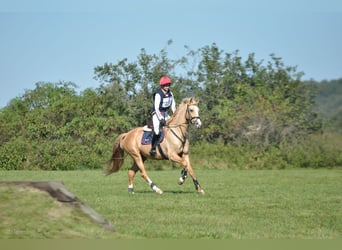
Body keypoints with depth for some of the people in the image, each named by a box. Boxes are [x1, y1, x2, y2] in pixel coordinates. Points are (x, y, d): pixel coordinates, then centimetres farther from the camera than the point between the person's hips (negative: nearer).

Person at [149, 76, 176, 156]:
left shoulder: (170, 94, 3)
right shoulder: (158, 94, -19)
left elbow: (173, 106, 10)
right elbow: (156, 108, -21)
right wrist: (161, 119, -27)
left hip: (165, 114, 7)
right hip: (157, 114, -7)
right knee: (157, 131, -24)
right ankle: (153, 148, -15)